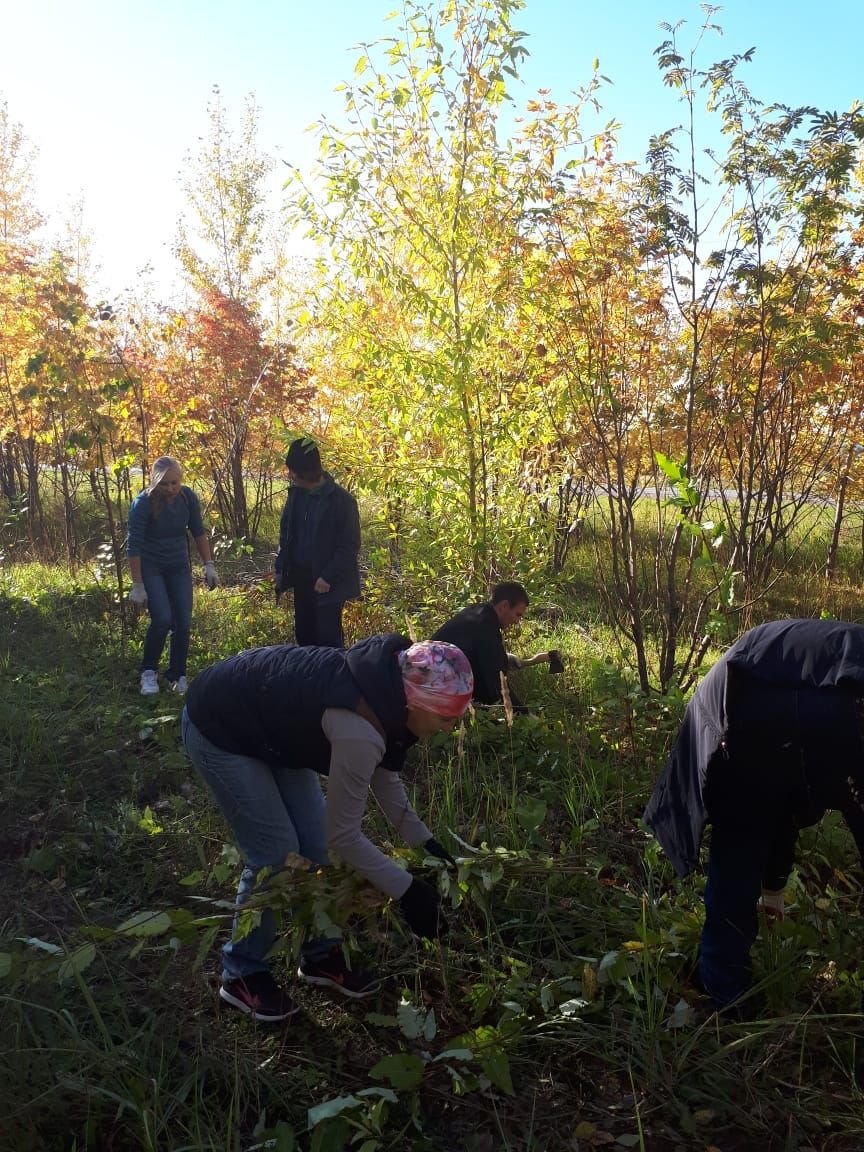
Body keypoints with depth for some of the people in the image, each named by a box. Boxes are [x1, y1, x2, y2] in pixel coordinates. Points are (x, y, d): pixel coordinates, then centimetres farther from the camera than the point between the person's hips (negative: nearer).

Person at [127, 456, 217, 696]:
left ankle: (178, 676, 14)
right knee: (162, 619, -19)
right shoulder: (143, 503, -20)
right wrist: (137, 585, -18)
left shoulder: (188, 497, -9)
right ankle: (149, 672, 4)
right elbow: (133, 546, -17)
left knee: (183, 623, -4)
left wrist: (209, 565, 0)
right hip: (150, 567, -4)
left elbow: (198, 532, 5)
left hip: (179, 567, 4)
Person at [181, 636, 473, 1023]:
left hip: (269, 720, 9)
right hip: (218, 728, -8)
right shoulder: (359, 729, -37)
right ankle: (241, 975, 16)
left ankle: (320, 956, 26)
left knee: (315, 844, 8)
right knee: (276, 855, -6)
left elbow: (382, 772, 5)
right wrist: (407, 891, -17)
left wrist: (423, 841, 3)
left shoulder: (385, 688, -11)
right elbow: (343, 835, -26)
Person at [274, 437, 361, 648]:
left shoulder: (340, 500, -15)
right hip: (300, 578, 7)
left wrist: (328, 577, -17)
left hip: (327, 584, -6)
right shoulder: (296, 493, 5)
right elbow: (285, 533, 15)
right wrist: (281, 568, 8)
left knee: (328, 639, -1)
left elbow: (350, 545, -14)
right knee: (303, 637, 14)